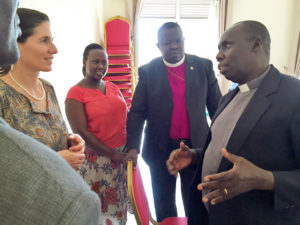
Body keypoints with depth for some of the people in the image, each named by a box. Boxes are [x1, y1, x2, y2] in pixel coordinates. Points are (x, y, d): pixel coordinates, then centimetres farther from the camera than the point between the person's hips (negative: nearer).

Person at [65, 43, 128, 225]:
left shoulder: (112, 87, 8)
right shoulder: (76, 93, -9)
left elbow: (126, 115, 11)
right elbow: (81, 131, -13)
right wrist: (112, 154, -12)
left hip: (123, 156, 5)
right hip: (97, 160, -5)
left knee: (120, 201, 18)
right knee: (101, 205, 9)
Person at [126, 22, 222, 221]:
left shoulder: (204, 66, -1)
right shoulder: (148, 71, -3)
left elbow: (216, 107, 2)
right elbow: (137, 112, -6)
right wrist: (133, 147, -16)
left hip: (196, 147, 1)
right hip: (161, 149, 0)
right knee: (164, 207, 19)